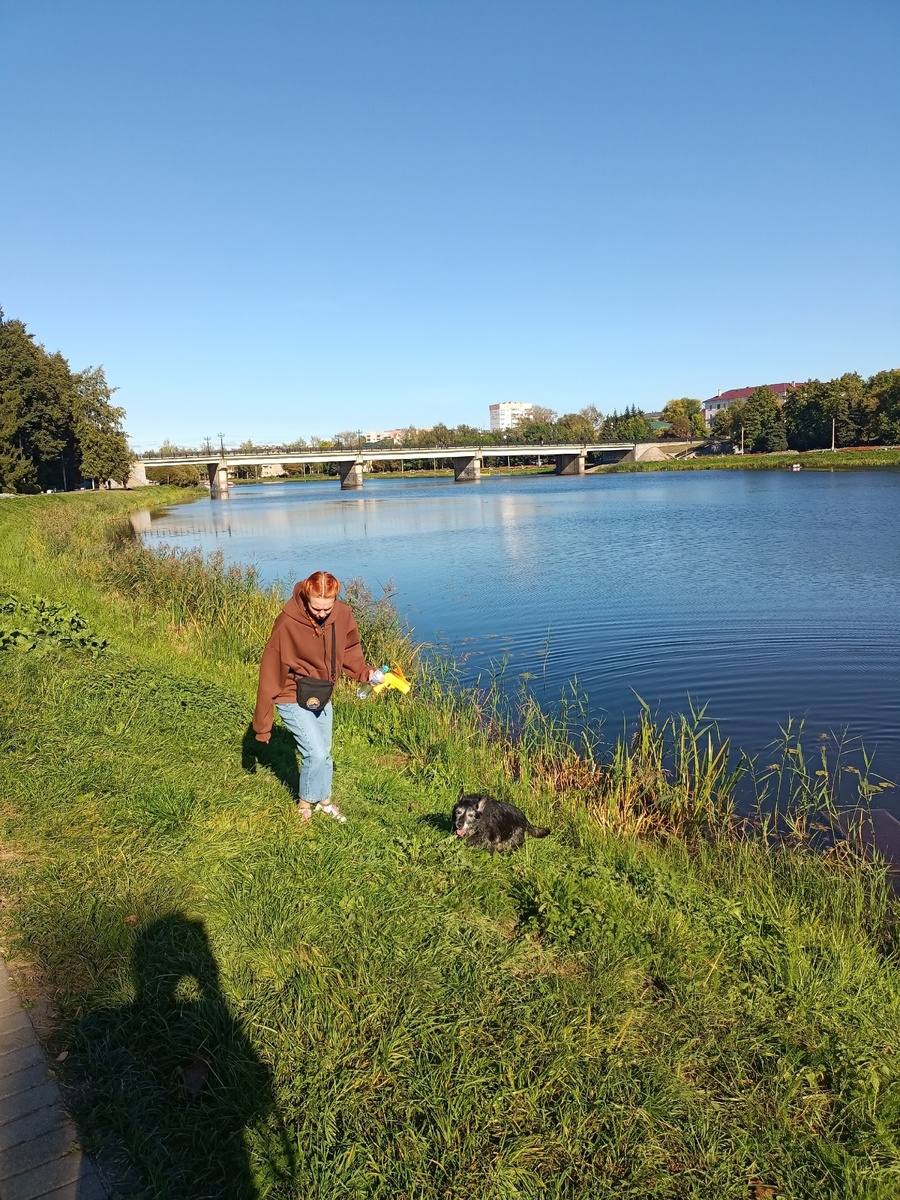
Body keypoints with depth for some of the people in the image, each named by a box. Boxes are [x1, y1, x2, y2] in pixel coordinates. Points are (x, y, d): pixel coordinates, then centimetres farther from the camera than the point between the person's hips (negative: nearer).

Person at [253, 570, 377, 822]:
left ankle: (323, 800, 40)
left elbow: (349, 651, 5)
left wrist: (366, 672, -12)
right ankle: (306, 802, 16)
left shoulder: (343, 615, -15)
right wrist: (262, 723, -16)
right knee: (317, 754, -11)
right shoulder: (287, 623, -28)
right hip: (293, 699, -5)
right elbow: (270, 674, -21)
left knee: (323, 754, 16)